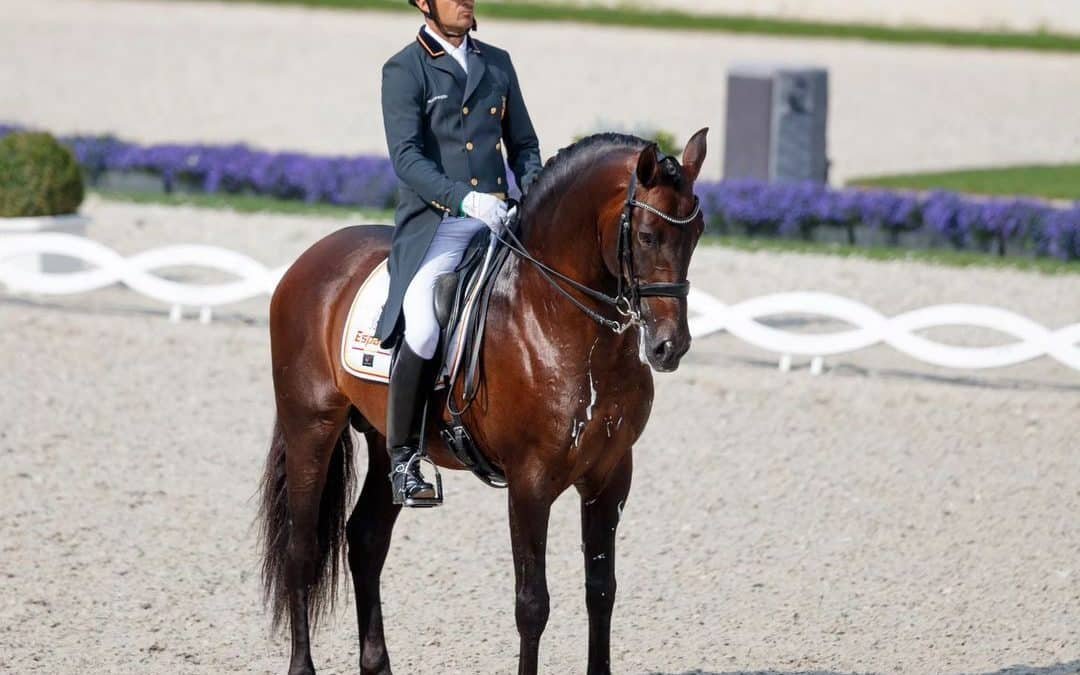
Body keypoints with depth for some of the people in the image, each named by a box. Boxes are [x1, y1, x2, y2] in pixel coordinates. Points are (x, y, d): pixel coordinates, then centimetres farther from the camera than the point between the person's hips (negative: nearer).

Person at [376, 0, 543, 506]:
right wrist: (464, 199, -25)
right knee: (423, 329, -26)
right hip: (435, 222, -5)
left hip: (498, 219, 5)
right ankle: (402, 459, -14)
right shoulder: (404, 71, 1)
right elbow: (406, 157, -11)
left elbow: (523, 145, 23)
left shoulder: (497, 63, 17)